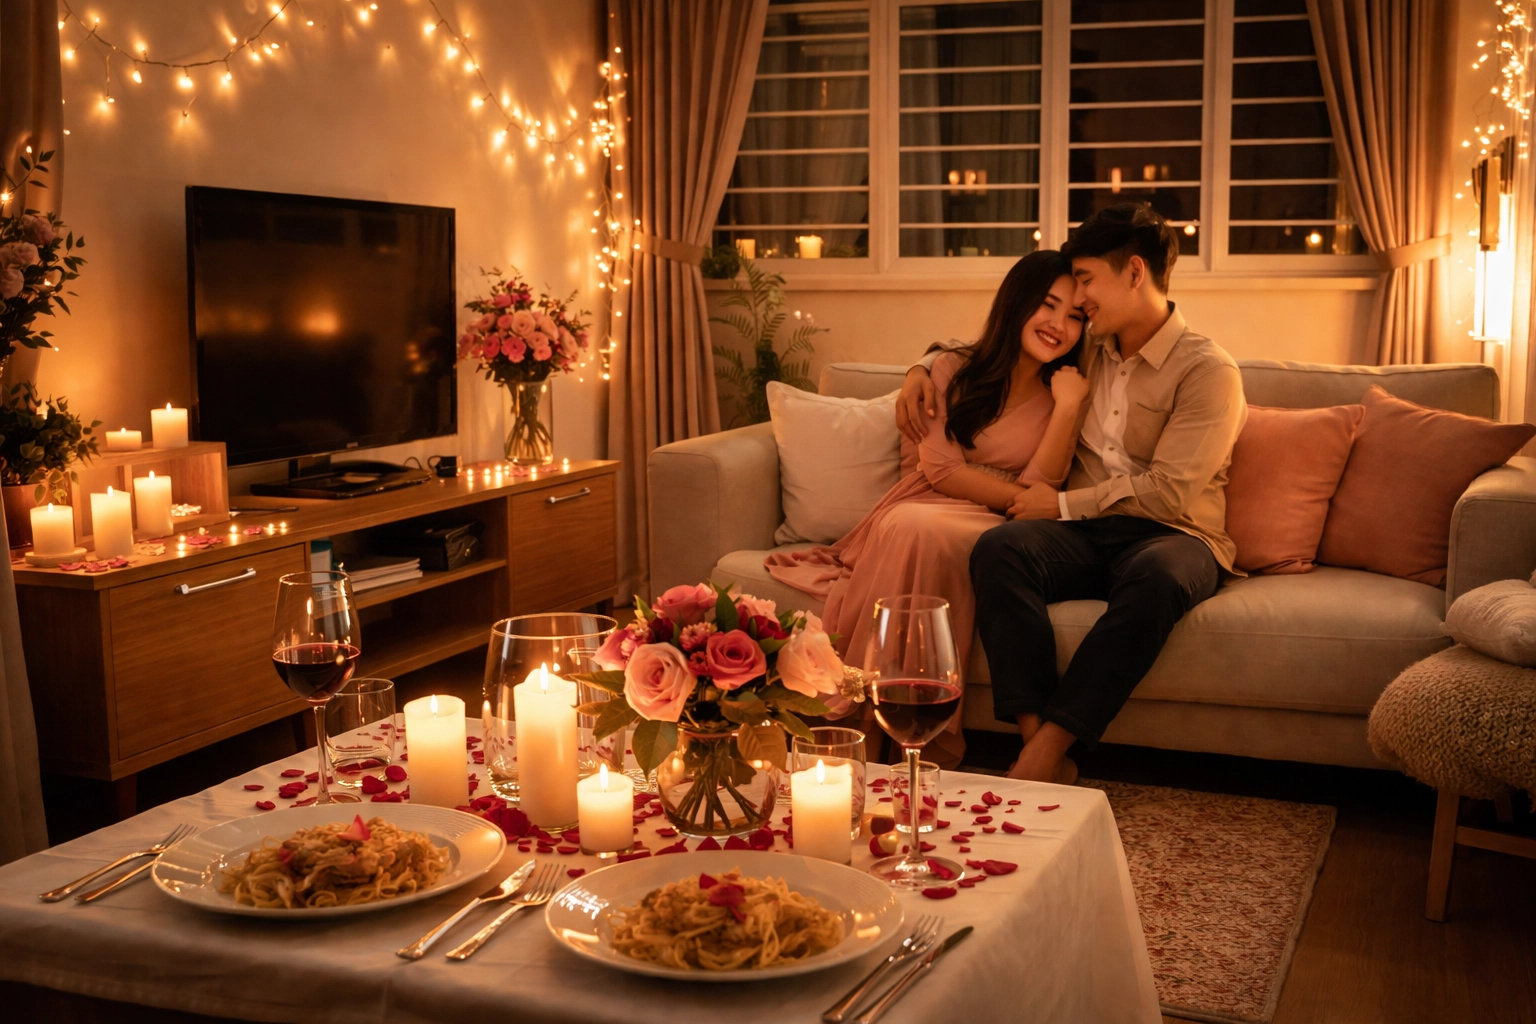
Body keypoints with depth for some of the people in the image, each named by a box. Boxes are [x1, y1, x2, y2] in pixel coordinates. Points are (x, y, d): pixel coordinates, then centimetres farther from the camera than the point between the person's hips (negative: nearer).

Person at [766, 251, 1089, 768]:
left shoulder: (1064, 392, 6)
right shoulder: (955, 370, 7)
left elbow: (1039, 488, -6)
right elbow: (941, 470, -2)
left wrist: (1068, 406, -14)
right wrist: (1019, 495, -10)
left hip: (994, 529, -1)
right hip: (924, 506, 1)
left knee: (927, 532, -35)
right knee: (908, 529, -36)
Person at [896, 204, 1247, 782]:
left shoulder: (1208, 371, -2)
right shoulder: (1087, 351, 18)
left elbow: (1169, 490, -13)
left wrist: (1063, 504, -10)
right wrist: (922, 371, 17)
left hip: (1171, 535, -4)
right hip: (1086, 536, 5)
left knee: (1157, 578, -41)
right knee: (998, 548, -29)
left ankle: (1046, 750, -37)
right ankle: (1037, 740, -36)